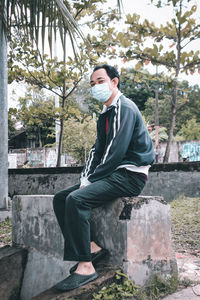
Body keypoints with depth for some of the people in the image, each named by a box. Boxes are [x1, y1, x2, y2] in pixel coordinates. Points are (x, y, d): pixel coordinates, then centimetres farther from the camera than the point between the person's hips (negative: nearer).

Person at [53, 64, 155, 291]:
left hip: (130, 176, -10)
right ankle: (91, 247, -5)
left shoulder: (125, 108, -11)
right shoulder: (105, 115, 19)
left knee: (76, 199, -28)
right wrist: (85, 178, 1)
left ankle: (85, 266, -21)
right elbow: (97, 151, 16)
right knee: (60, 199, 2)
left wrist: (91, 180, -16)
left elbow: (117, 152, -20)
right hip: (112, 175, 10)